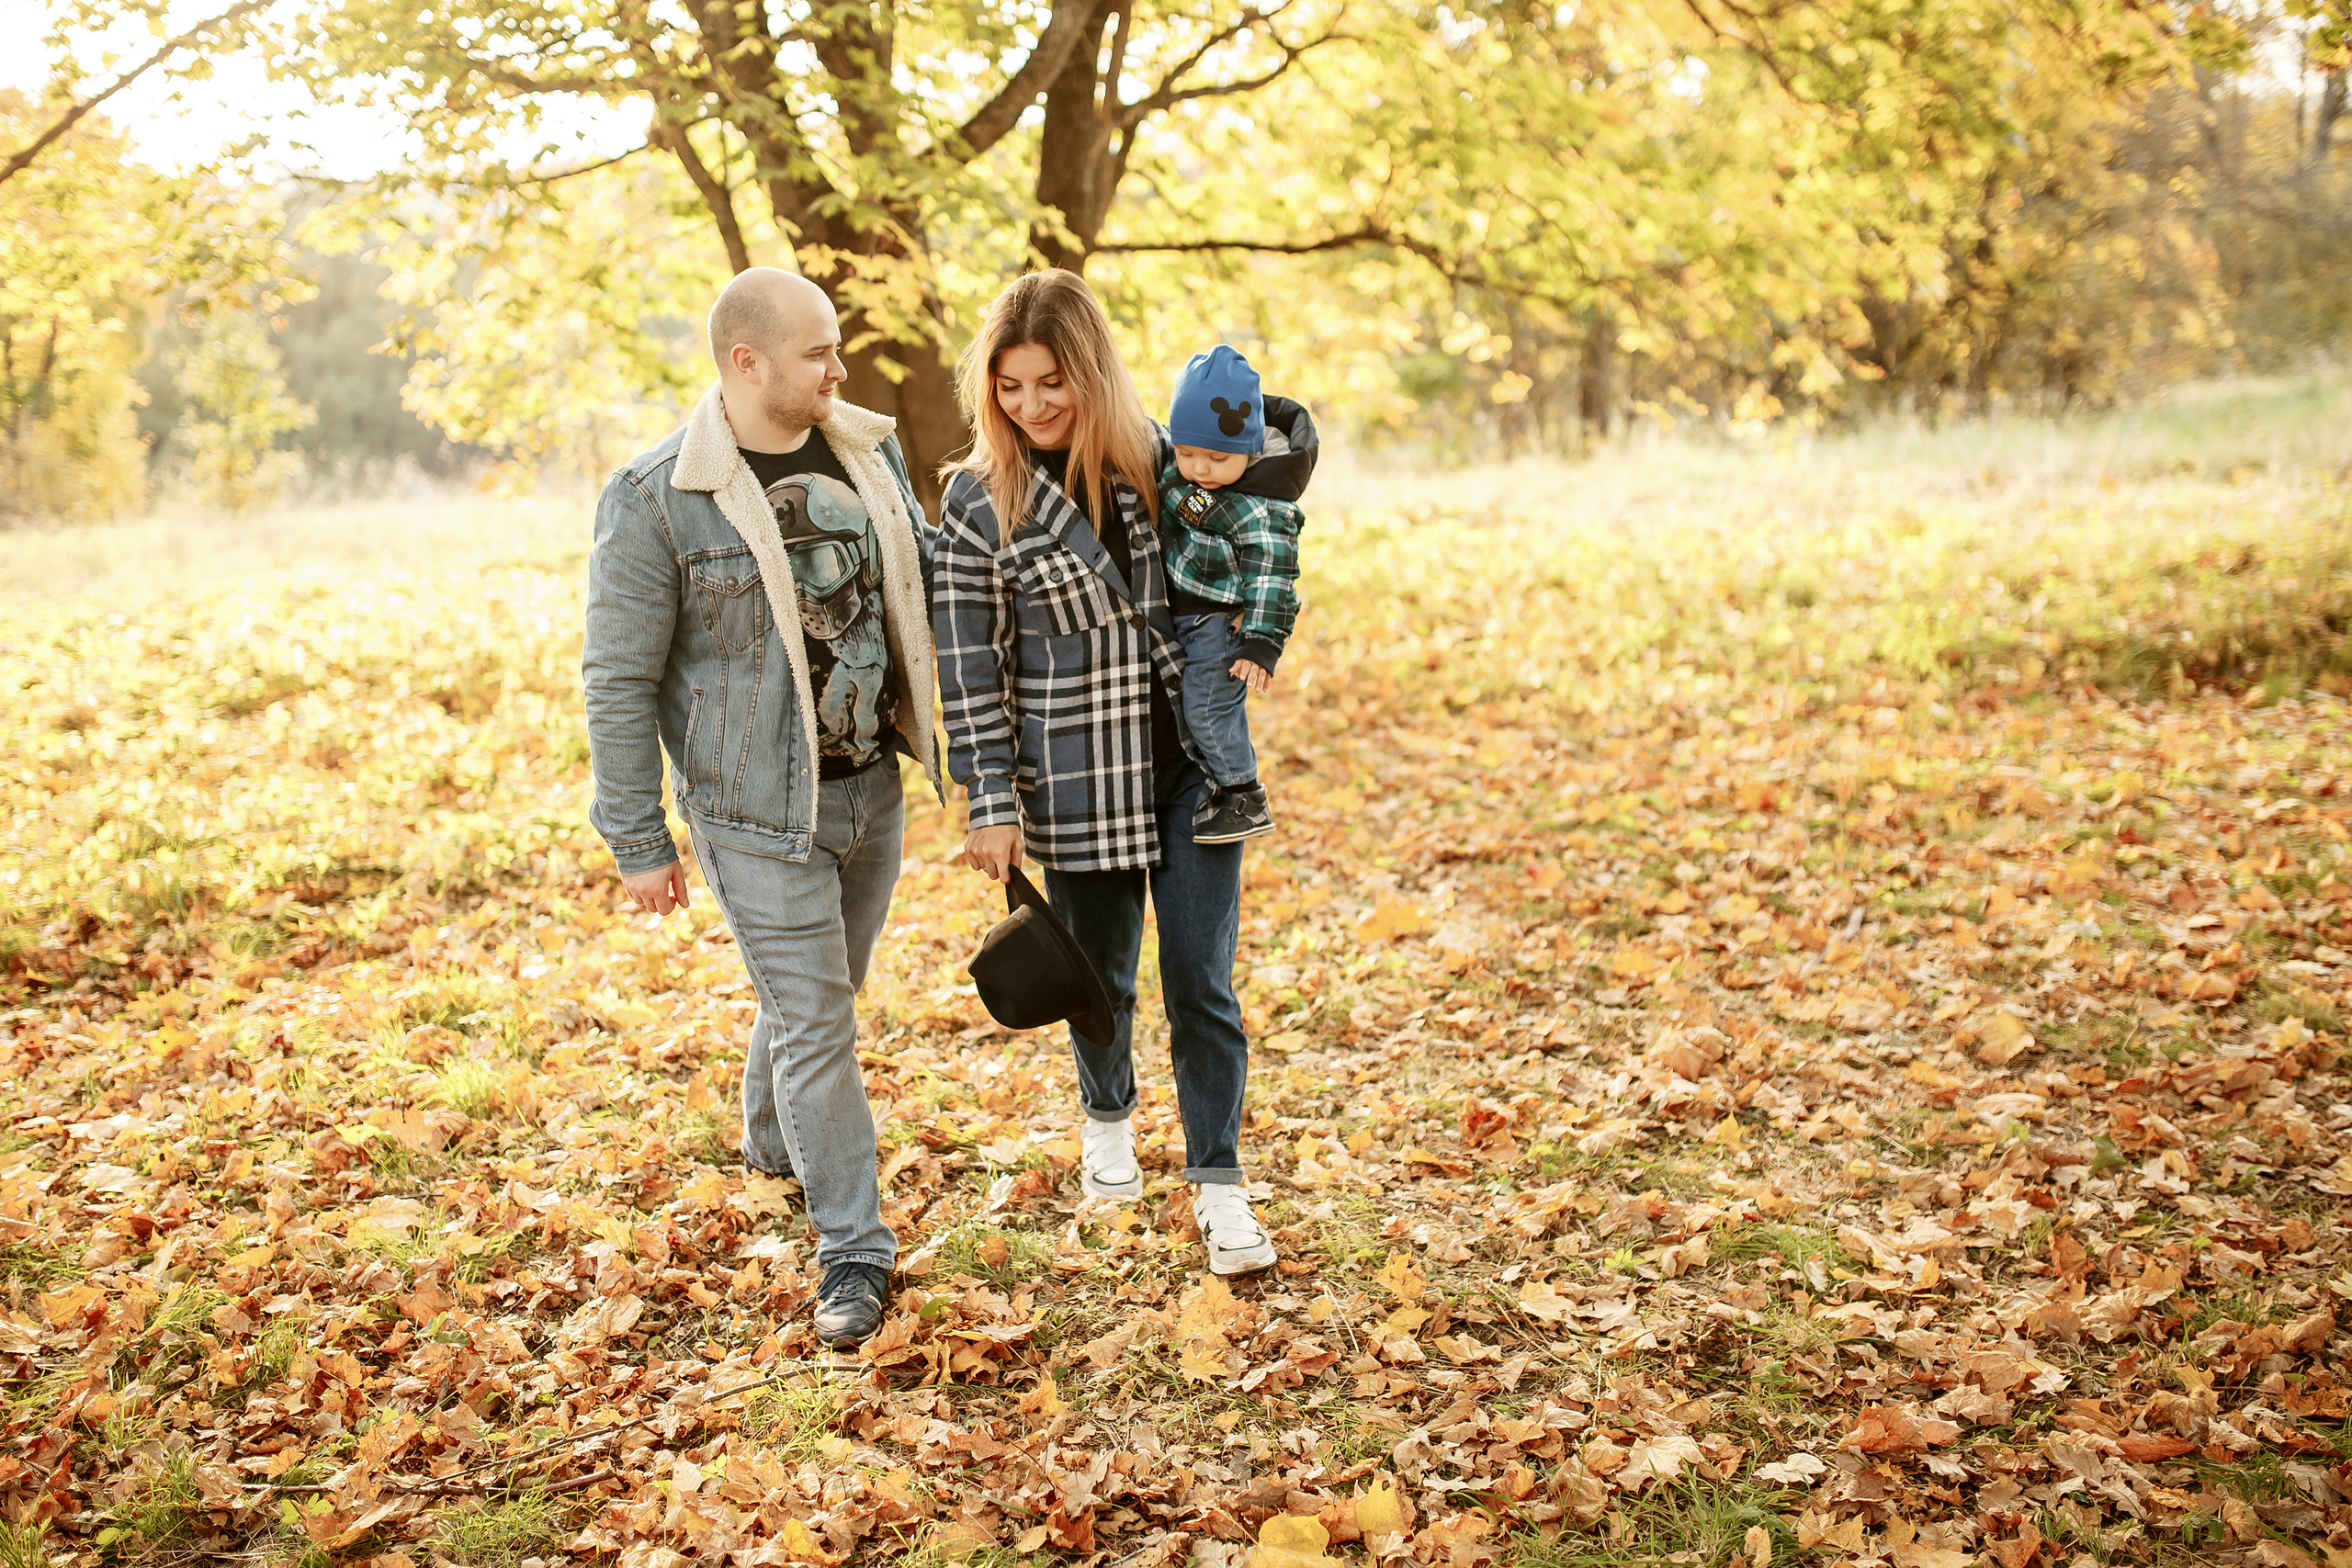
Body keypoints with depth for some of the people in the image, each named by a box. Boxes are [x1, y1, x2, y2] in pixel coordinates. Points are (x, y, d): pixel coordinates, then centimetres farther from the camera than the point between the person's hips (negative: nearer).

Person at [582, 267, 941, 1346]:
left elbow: (924, 588, 17)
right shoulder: (656, 498, -15)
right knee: (812, 1020, -3)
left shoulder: (868, 450, 3)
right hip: (759, 810, -6)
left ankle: (775, 1138, 49)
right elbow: (620, 682, -11)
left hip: (872, 784, 6)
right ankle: (853, 1250, 9)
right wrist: (638, 841, -10)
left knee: (822, 989, 22)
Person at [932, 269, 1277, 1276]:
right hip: (1077, 785, -1)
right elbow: (971, 665, -4)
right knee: (1102, 976, 14)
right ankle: (1108, 1118, 44)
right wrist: (991, 804, -6)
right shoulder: (978, 500, -6)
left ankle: (1218, 1185, 14)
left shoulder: (1160, 456, 1)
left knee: (1202, 984, 1)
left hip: (1188, 766, 1)